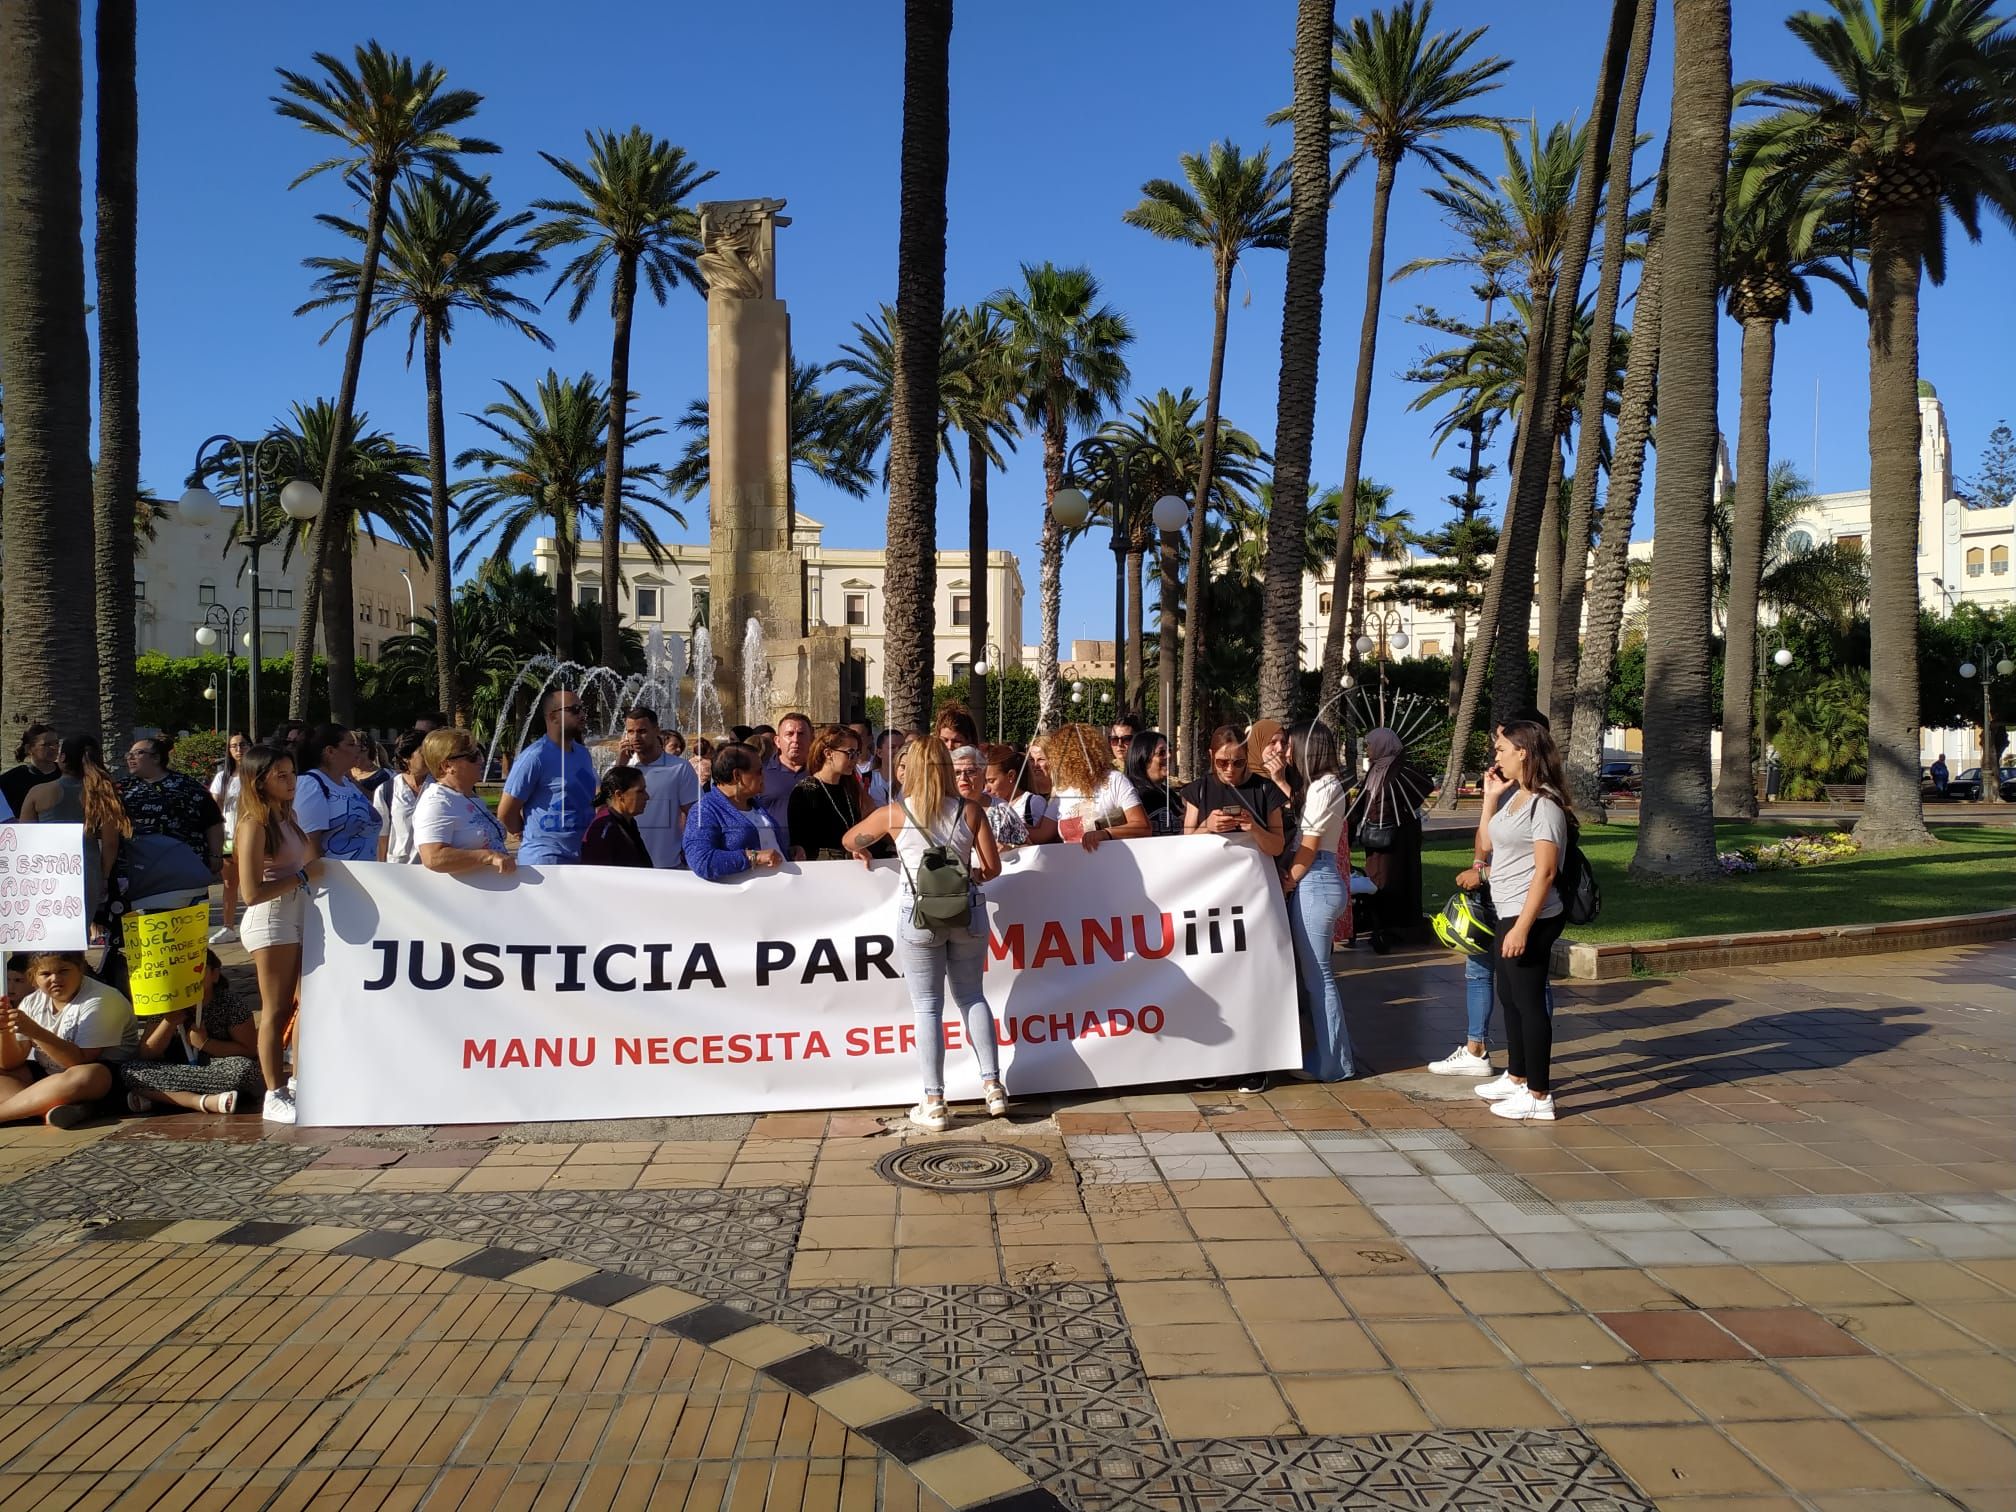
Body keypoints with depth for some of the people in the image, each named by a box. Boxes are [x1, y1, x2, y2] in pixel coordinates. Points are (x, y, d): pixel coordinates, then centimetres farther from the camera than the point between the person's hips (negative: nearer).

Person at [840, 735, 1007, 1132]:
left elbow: (849, 841, 15)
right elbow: (992, 867, 2)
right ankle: (993, 1087, 17)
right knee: (972, 996, 18)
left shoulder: (894, 814, -2)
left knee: (927, 1008, 5)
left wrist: (863, 854, 36)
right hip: (967, 912, 2)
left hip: (918, 915, -2)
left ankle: (933, 1104, 8)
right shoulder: (969, 810, 1)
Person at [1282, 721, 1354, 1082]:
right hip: (1315, 881, 10)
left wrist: (1290, 880, -5)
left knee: (1315, 974, -4)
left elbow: (1309, 843, -12)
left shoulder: (1323, 786, -12)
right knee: (1312, 971, 14)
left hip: (1314, 883, -10)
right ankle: (1329, 1051, 21)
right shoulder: (1323, 784, 17)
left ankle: (1331, 1062, 4)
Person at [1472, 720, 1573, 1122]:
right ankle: (1516, 1077, 33)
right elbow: (1488, 846, 20)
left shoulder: (1544, 804, -17)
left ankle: (1539, 1096, 7)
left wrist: (1522, 927, -24)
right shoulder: (1515, 797, 11)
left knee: (1529, 1001, -2)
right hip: (1507, 913, 10)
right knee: (1509, 996, 19)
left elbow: (1544, 872, -21)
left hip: (1529, 918, -10)